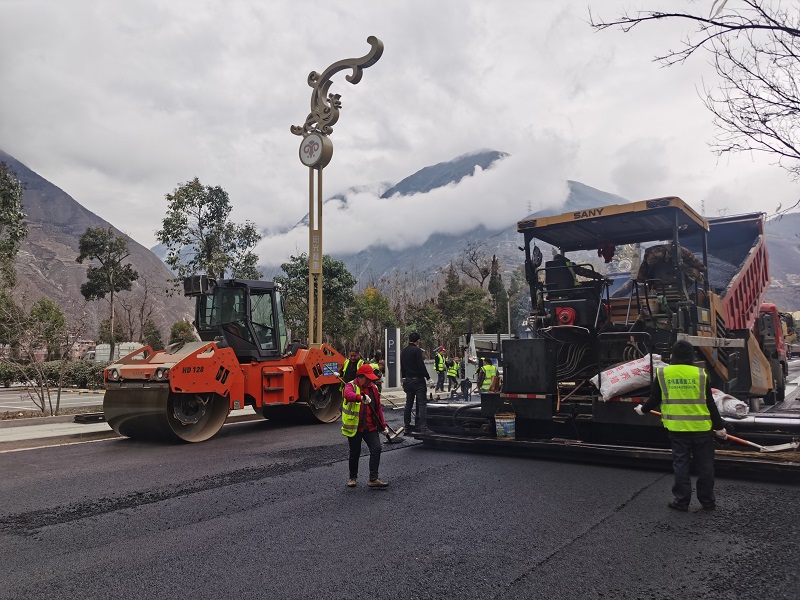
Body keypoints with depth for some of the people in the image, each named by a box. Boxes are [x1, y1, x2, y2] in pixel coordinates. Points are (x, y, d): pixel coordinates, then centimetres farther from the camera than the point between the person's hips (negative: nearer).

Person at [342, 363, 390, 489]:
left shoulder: (373, 388, 9)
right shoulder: (351, 386, -8)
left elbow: (378, 408, 15)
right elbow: (348, 395, -33)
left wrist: (383, 425, 11)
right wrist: (360, 397, -53)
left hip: (370, 427, 4)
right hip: (354, 427, -4)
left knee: (376, 449, -8)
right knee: (355, 453, 8)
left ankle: (373, 479, -3)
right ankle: (353, 477, 29)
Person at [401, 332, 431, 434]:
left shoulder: (403, 351, 11)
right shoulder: (417, 350, -13)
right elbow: (421, 366, -18)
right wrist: (428, 377, -11)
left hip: (408, 380, 8)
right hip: (418, 380, -7)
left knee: (408, 404, 12)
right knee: (422, 404, -6)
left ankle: (407, 427, 15)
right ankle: (423, 427, -11)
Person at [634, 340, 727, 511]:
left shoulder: (662, 374, -3)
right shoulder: (700, 374, -4)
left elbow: (654, 399, 3)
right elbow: (710, 403, -2)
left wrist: (642, 409, 23)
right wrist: (719, 426, 8)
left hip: (677, 428, 0)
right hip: (701, 427, 0)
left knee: (681, 464, 8)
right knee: (705, 465, 12)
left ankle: (681, 501, 12)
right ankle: (707, 501, 21)